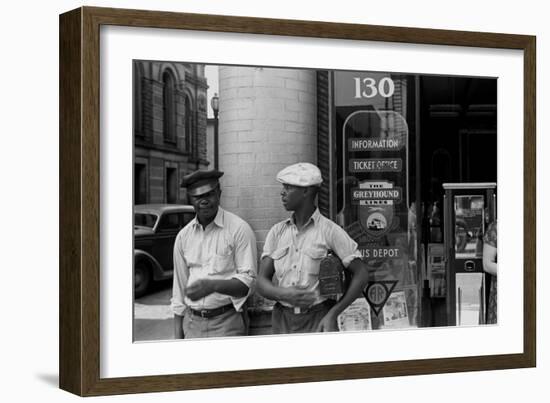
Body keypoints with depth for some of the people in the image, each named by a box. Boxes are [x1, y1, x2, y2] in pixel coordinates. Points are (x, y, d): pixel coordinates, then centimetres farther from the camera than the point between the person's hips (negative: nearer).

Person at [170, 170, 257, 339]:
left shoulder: (239, 229, -7)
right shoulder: (183, 236, 8)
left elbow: (247, 283, -10)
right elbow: (179, 288, 12)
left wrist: (213, 285, -27)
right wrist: (177, 337, 10)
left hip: (227, 323, -4)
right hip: (192, 323, 4)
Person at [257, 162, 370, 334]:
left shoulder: (330, 231, -3)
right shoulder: (277, 232, 9)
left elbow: (361, 274, -4)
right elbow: (262, 281, 6)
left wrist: (333, 314, -9)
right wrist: (283, 294, -15)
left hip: (318, 319, -3)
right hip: (283, 319, 4)